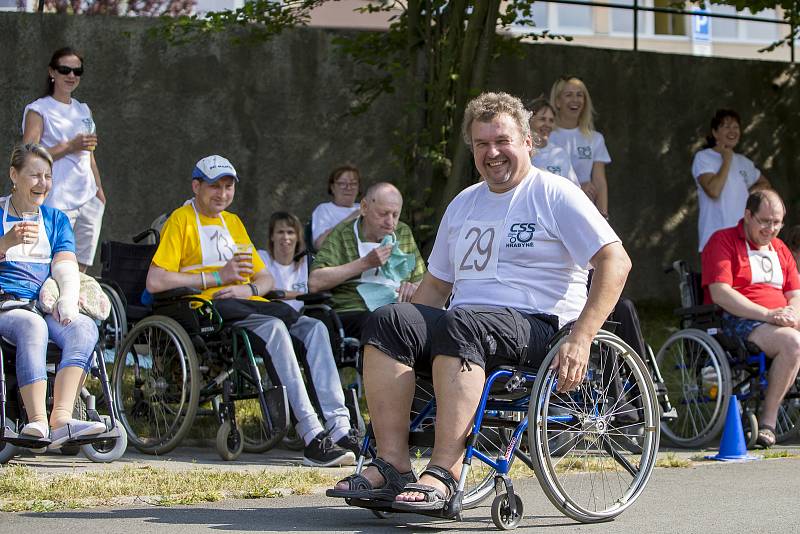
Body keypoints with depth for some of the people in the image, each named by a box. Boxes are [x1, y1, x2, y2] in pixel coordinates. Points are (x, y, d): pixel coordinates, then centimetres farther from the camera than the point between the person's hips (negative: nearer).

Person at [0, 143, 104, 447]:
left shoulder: (56, 220, 20)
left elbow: (66, 268, 9)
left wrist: (67, 300, -14)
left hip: (45, 307, 4)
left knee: (84, 327, -29)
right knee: (33, 326, -38)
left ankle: (62, 418, -43)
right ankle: (37, 421, -49)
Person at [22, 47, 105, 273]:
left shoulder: (83, 110, 18)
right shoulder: (38, 110, -2)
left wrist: (99, 191, 18)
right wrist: (70, 146, -15)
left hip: (88, 201, 6)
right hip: (57, 202, -6)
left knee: (81, 267, 5)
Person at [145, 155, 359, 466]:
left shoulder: (233, 222, 28)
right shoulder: (182, 220, 6)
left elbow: (265, 278, 25)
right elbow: (155, 281, -8)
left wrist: (250, 288, -1)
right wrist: (218, 277, -8)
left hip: (247, 304, 7)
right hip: (209, 307, -7)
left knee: (314, 328, -19)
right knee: (274, 327, -34)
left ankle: (339, 428, -31)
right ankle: (312, 437, -41)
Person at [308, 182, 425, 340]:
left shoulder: (404, 233, 21)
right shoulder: (342, 234, 4)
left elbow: (421, 280, 27)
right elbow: (315, 283, -10)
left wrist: (413, 288, 1)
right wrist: (366, 263, -10)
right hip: (354, 312, -4)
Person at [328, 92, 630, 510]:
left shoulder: (555, 195, 3)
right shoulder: (464, 204, 24)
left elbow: (616, 261, -7)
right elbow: (436, 284, 28)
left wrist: (581, 339, -18)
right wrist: (405, 332, 10)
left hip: (537, 326, -6)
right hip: (466, 323, 6)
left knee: (459, 325, -37)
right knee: (386, 322, -22)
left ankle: (444, 472, -44)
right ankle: (392, 463, -31)